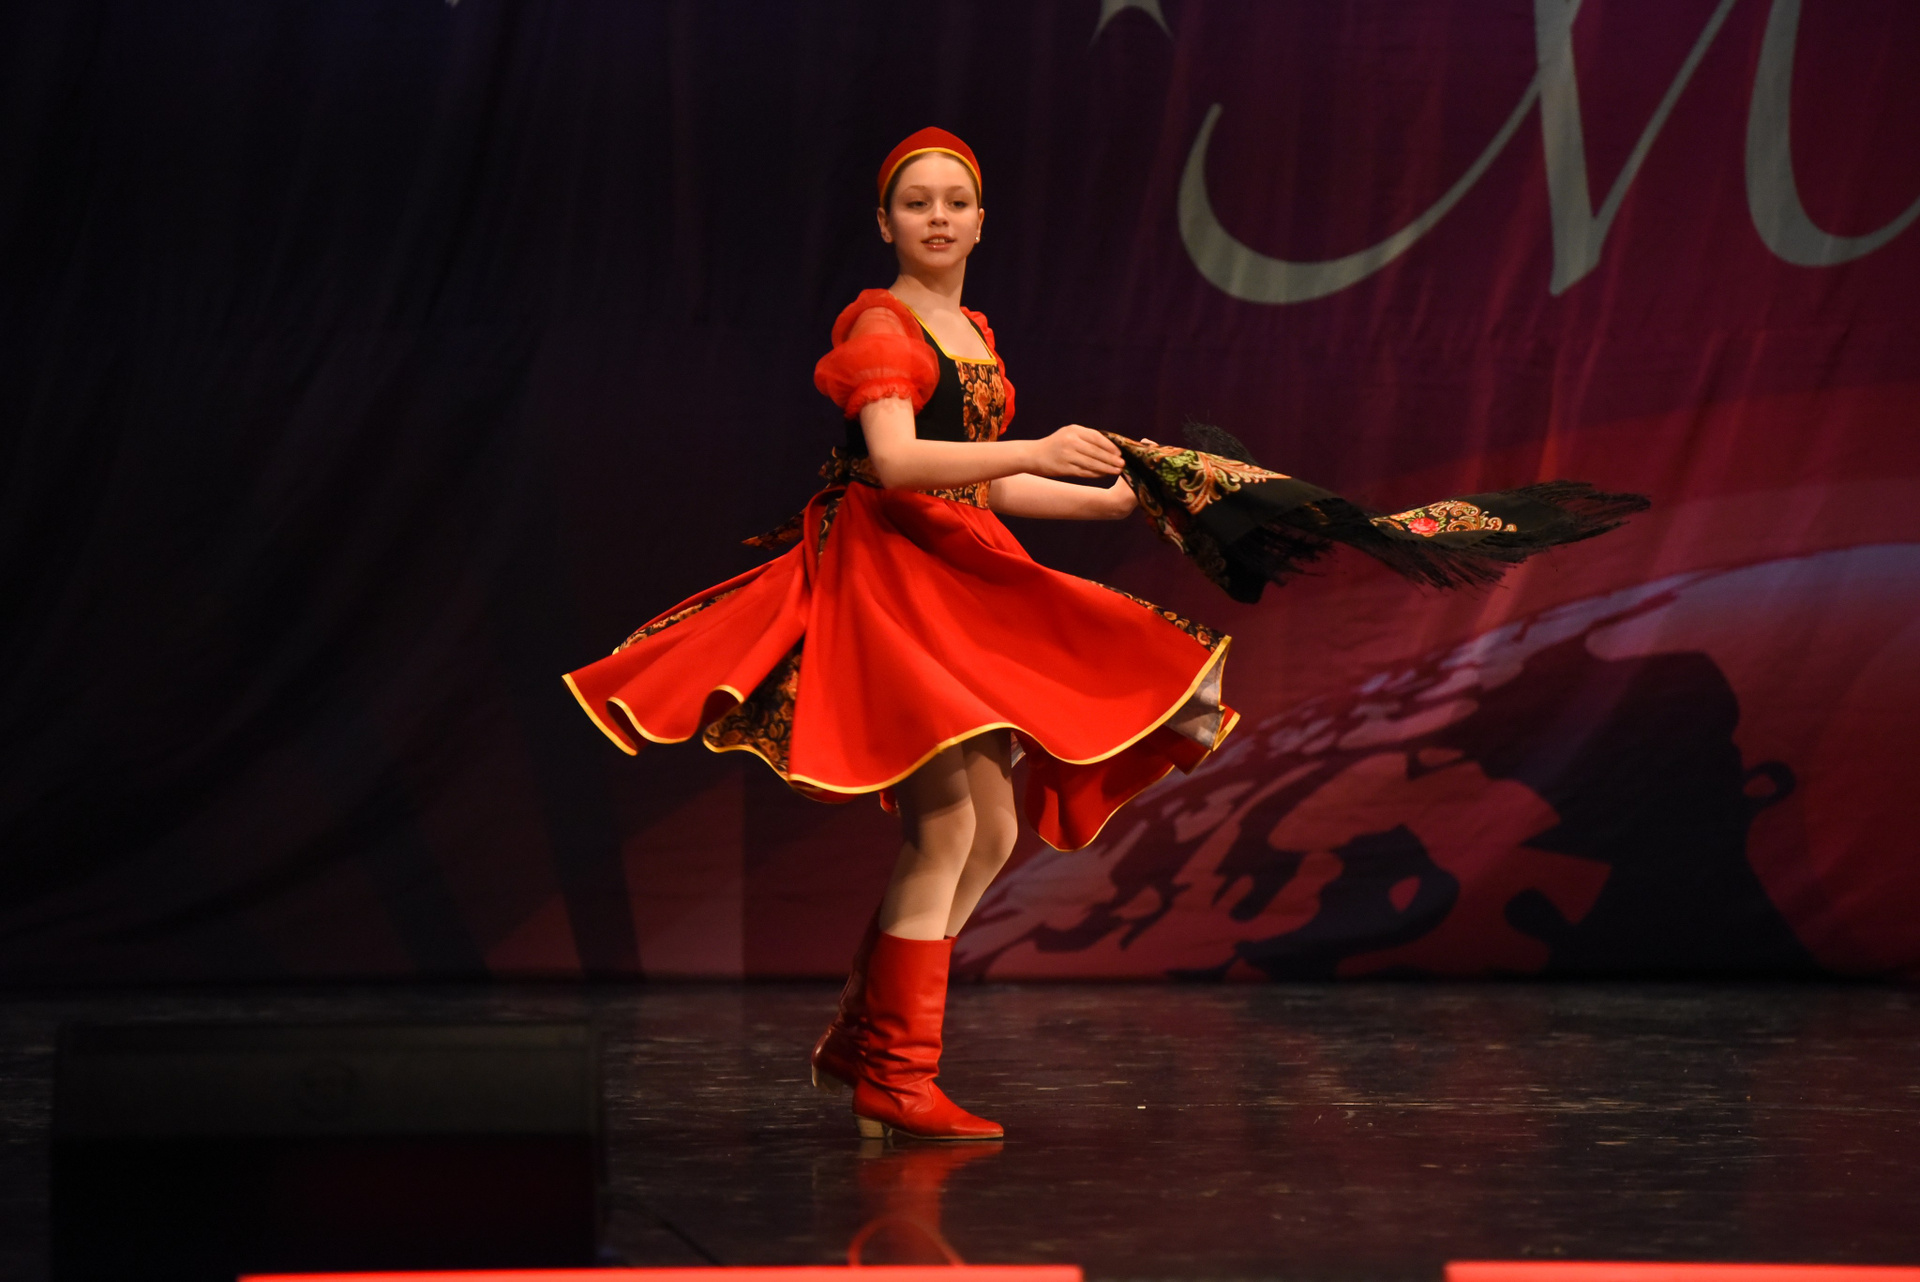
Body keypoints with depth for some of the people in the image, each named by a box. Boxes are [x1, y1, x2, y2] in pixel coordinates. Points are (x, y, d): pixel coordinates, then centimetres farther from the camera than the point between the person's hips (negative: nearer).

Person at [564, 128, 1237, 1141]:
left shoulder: (973, 334, 18)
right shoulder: (880, 325, -8)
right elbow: (895, 460, -23)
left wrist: (1115, 498, 22)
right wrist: (1038, 452, -33)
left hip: (962, 580, 9)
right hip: (887, 575, -9)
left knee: (993, 832, 6)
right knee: (944, 825, -15)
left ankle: (857, 1038, 15)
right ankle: (896, 1076, -9)